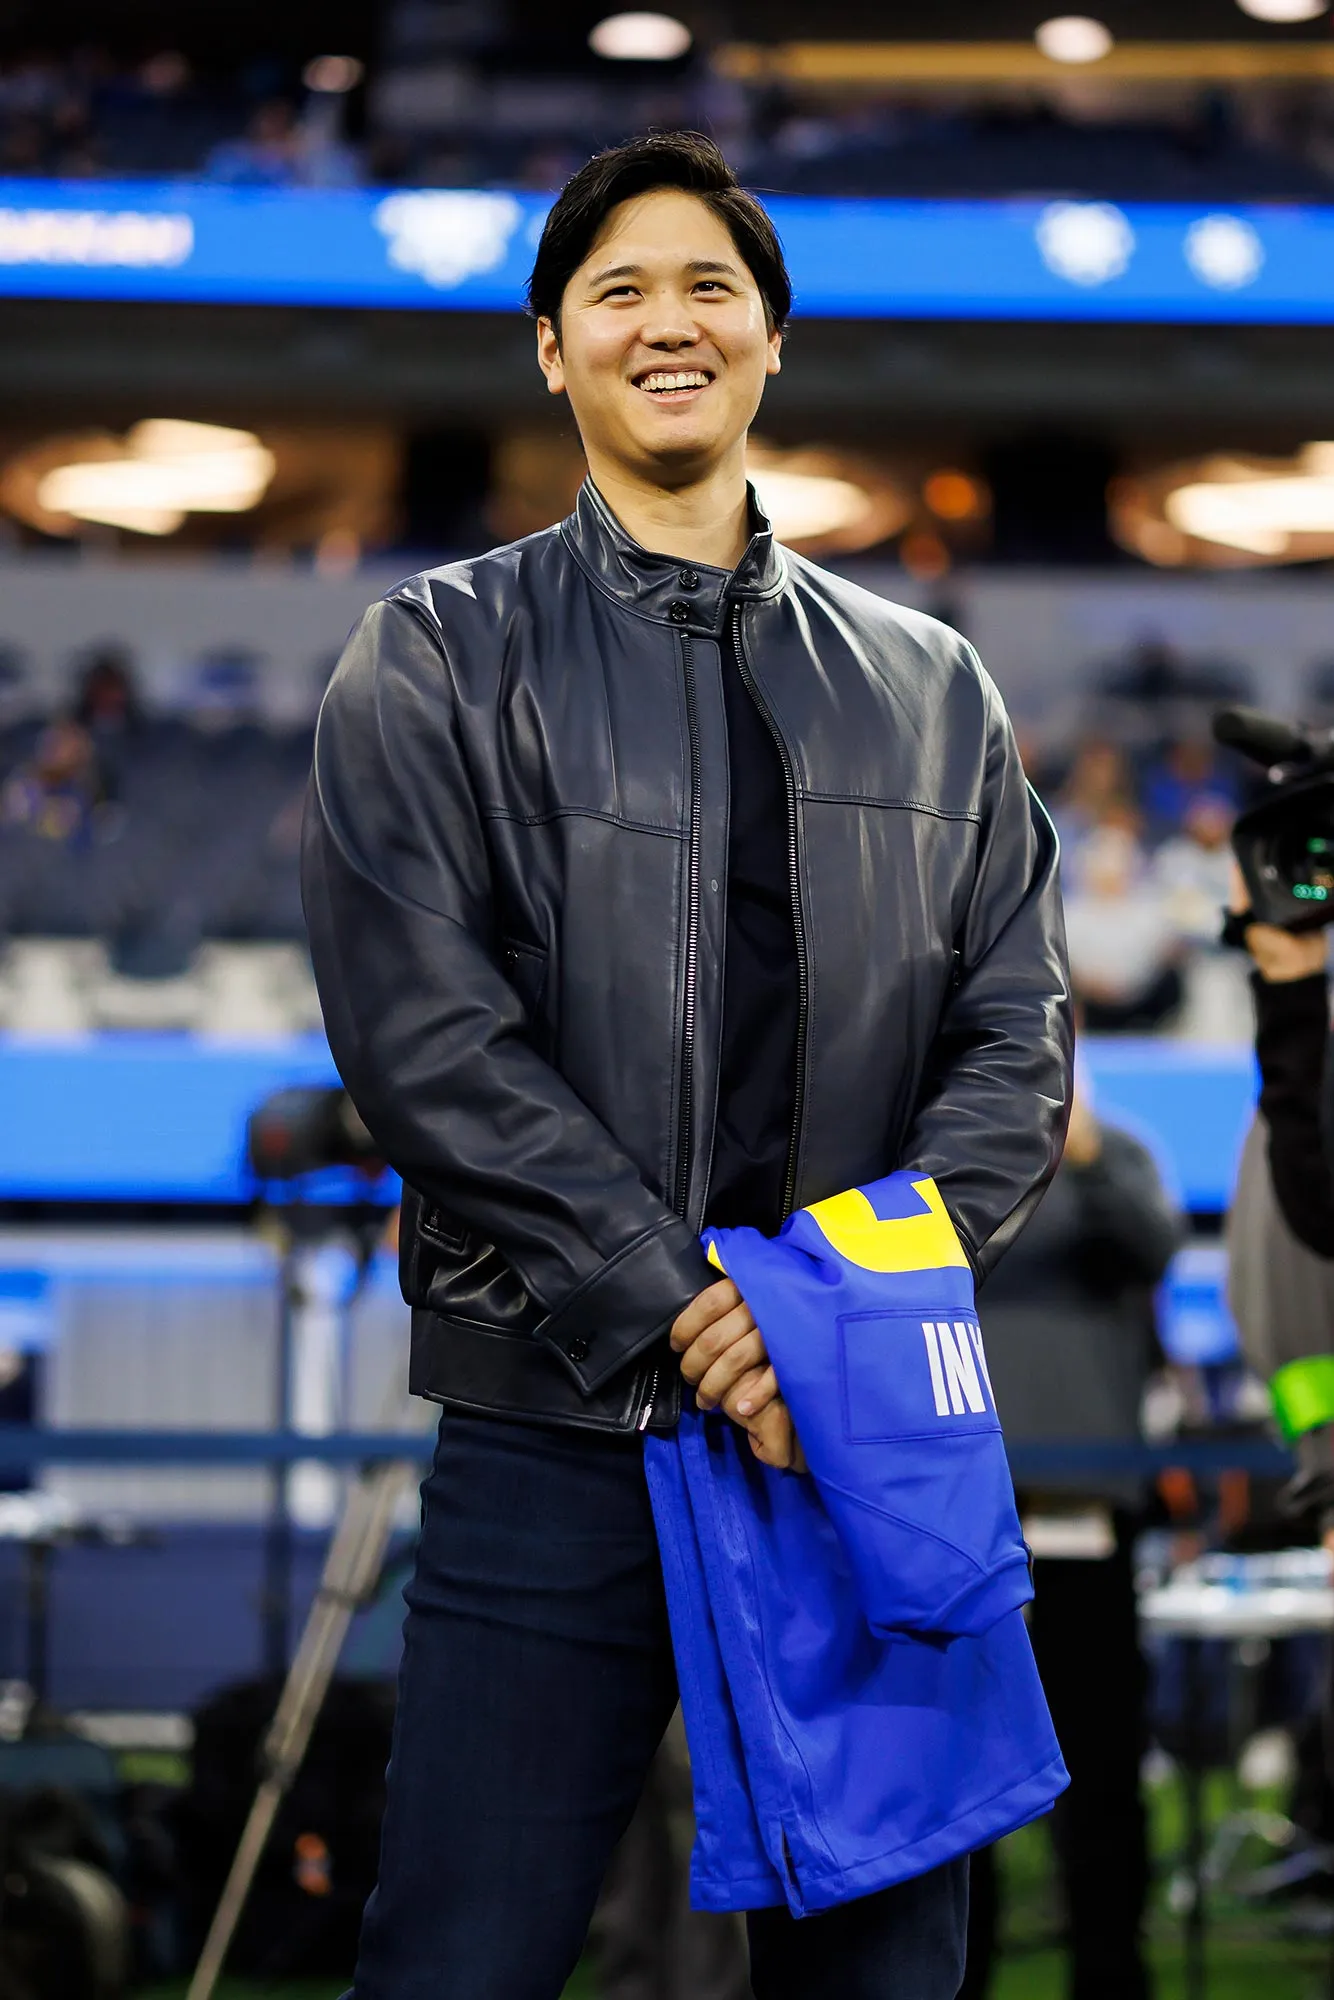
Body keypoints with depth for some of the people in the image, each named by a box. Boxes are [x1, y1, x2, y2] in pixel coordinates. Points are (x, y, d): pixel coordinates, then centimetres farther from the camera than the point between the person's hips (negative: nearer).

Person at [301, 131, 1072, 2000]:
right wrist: (684, 1313, -14)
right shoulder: (439, 657, 6)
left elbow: (1017, 1033, 9)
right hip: (558, 1437, -3)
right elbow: (425, 1033, -6)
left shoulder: (926, 688, 15)